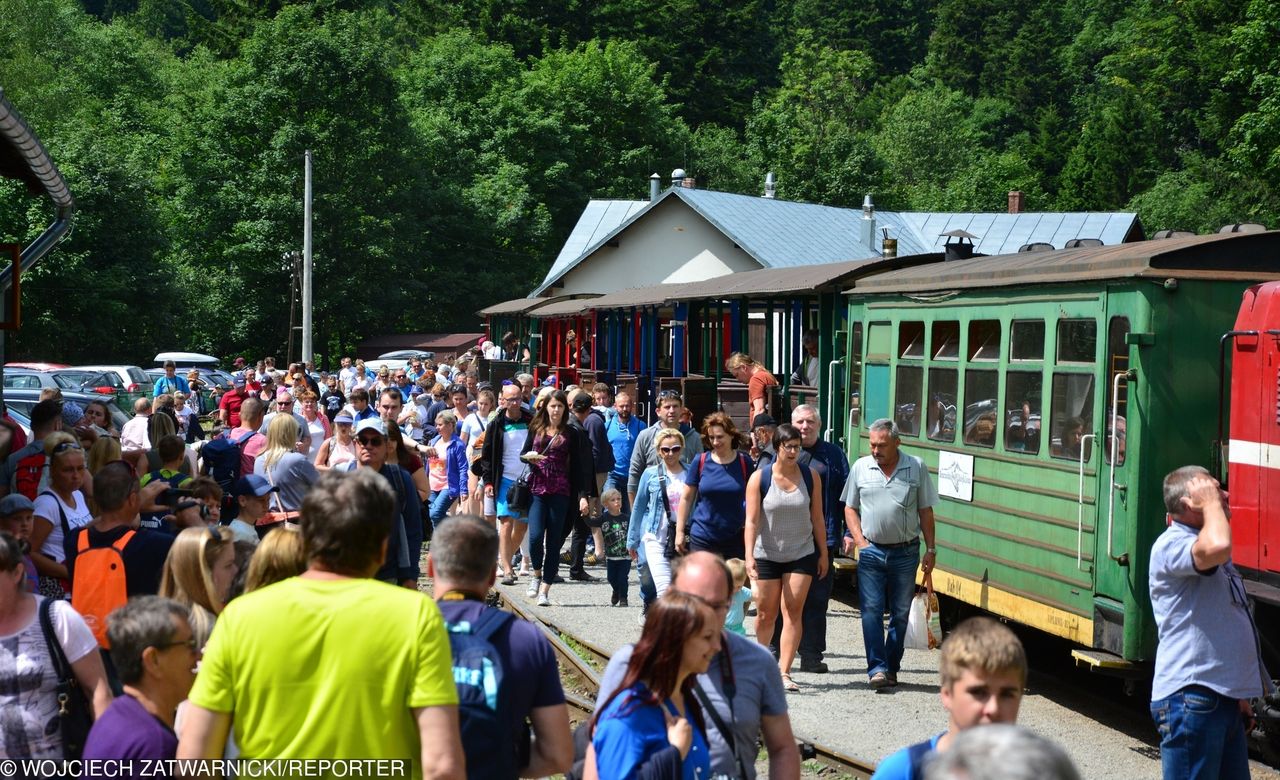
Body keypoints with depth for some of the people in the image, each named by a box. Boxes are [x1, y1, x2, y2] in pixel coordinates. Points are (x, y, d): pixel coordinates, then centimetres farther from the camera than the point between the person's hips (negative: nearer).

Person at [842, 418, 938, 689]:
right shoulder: (860, 468, 3)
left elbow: (925, 511, 5)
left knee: (901, 613, 6)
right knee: (871, 611, -7)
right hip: (871, 551, 0)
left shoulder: (916, 468, 0)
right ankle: (877, 668, -6)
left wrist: (930, 549, 3)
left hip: (906, 552, 0)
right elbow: (850, 508, 9)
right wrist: (859, 541, -2)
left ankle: (891, 668, 15)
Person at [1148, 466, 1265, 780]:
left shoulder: (1204, 547, 21)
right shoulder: (1171, 545, -12)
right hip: (1191, 696, -10)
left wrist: (1240, 694, 26)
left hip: (1225, 697, 10)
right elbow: (1217, 547, -36)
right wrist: (1210, 503, -16)